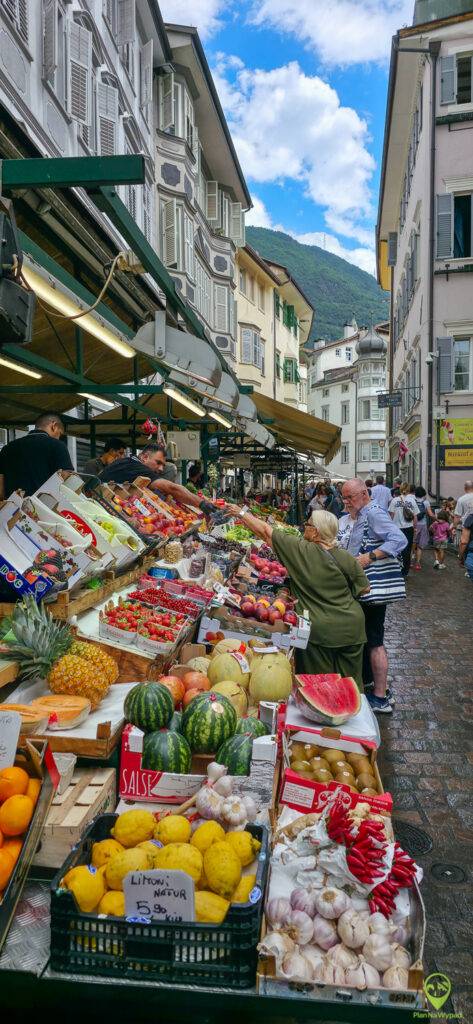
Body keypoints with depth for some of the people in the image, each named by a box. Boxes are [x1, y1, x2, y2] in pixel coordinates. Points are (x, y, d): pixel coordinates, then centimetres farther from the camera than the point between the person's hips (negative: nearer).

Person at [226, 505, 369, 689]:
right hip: (352, 627, 3)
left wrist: (241, 513, 8)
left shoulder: (300, 550, -12)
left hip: (320, 630, -3)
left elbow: (265, 531, -5)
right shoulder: (347, 559, -5)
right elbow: (365, 589, 4)